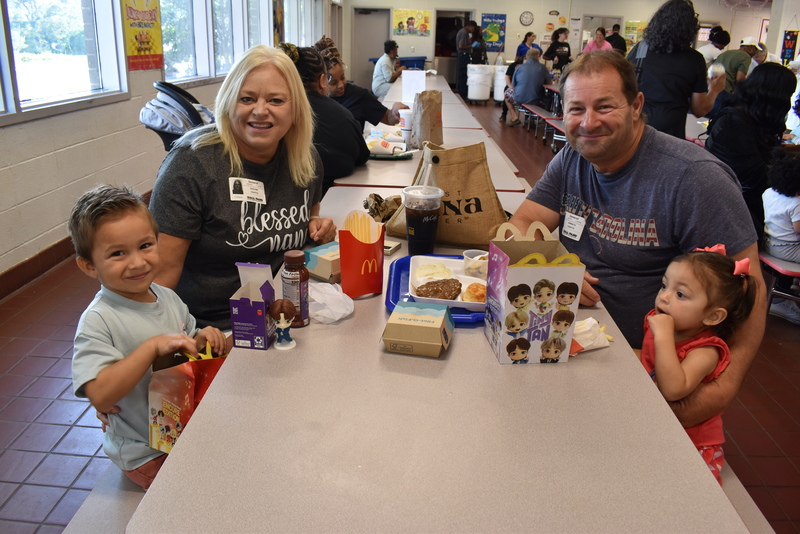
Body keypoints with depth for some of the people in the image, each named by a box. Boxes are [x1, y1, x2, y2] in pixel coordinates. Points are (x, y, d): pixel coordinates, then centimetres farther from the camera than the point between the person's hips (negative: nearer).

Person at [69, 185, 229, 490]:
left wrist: (202, 340, -8)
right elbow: (100, 395, -30)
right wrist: (154, 345, -33)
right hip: (147, 454, -6)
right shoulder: (98, 321, -20)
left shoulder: (168, 298, 0)